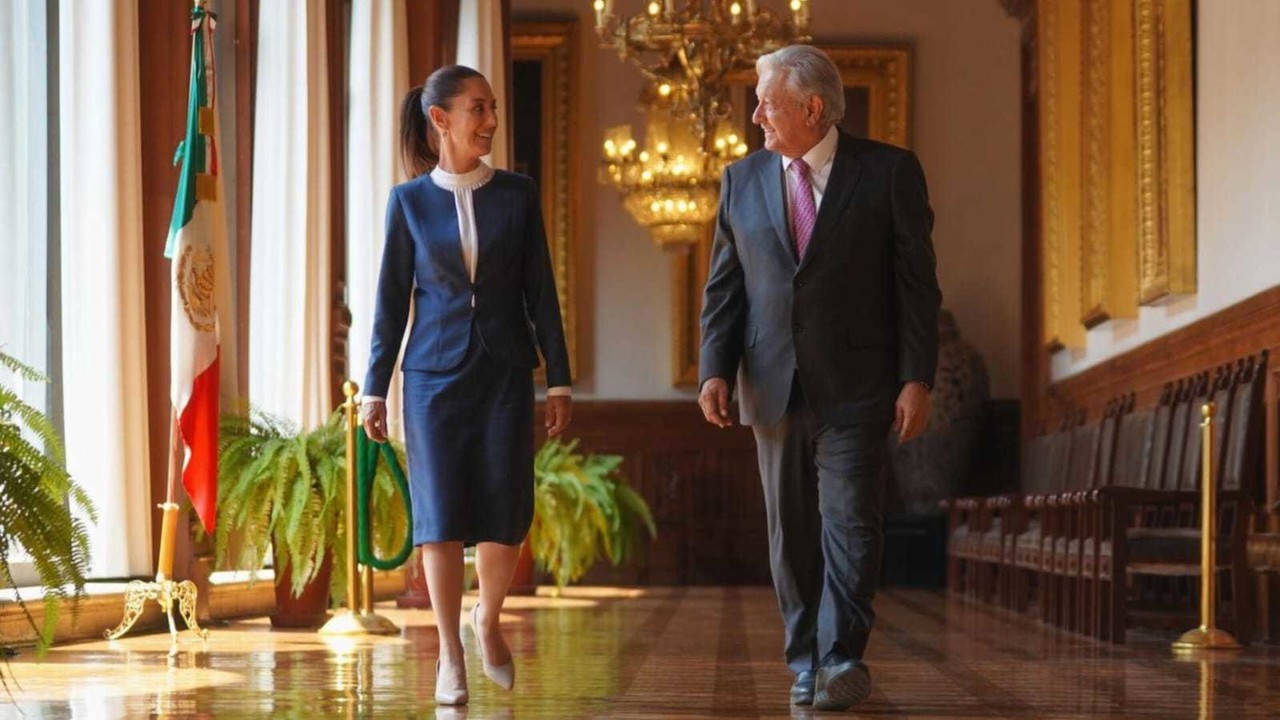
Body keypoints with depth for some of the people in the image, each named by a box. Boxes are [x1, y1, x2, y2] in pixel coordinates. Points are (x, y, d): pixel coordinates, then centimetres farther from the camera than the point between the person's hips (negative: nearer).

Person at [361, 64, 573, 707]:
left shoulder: (517, 195, 3)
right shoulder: (409, 201, 1)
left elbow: (540, 291, 5)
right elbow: (391, 298, 4)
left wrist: (559, 379, 2)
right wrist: (374, 388, 2)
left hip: (505, 374, 1)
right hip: (434, 376, -1)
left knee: (506, 516, -1)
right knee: (441, 515, -3)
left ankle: (487, 620, 26)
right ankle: (450, 653, 8)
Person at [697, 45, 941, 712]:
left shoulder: (889, 172, -2)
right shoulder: (742, 180, 9)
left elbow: (917, 283, -3)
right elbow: (723, 286, 9)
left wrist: (917, 379, -8)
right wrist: (715, 369, -3)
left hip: (854, 386, -4)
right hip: (773, 384, 4)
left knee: (849, 521, -9)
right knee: (791, 530, 9)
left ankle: (841, 659, -6)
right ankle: (805, 661, 17)